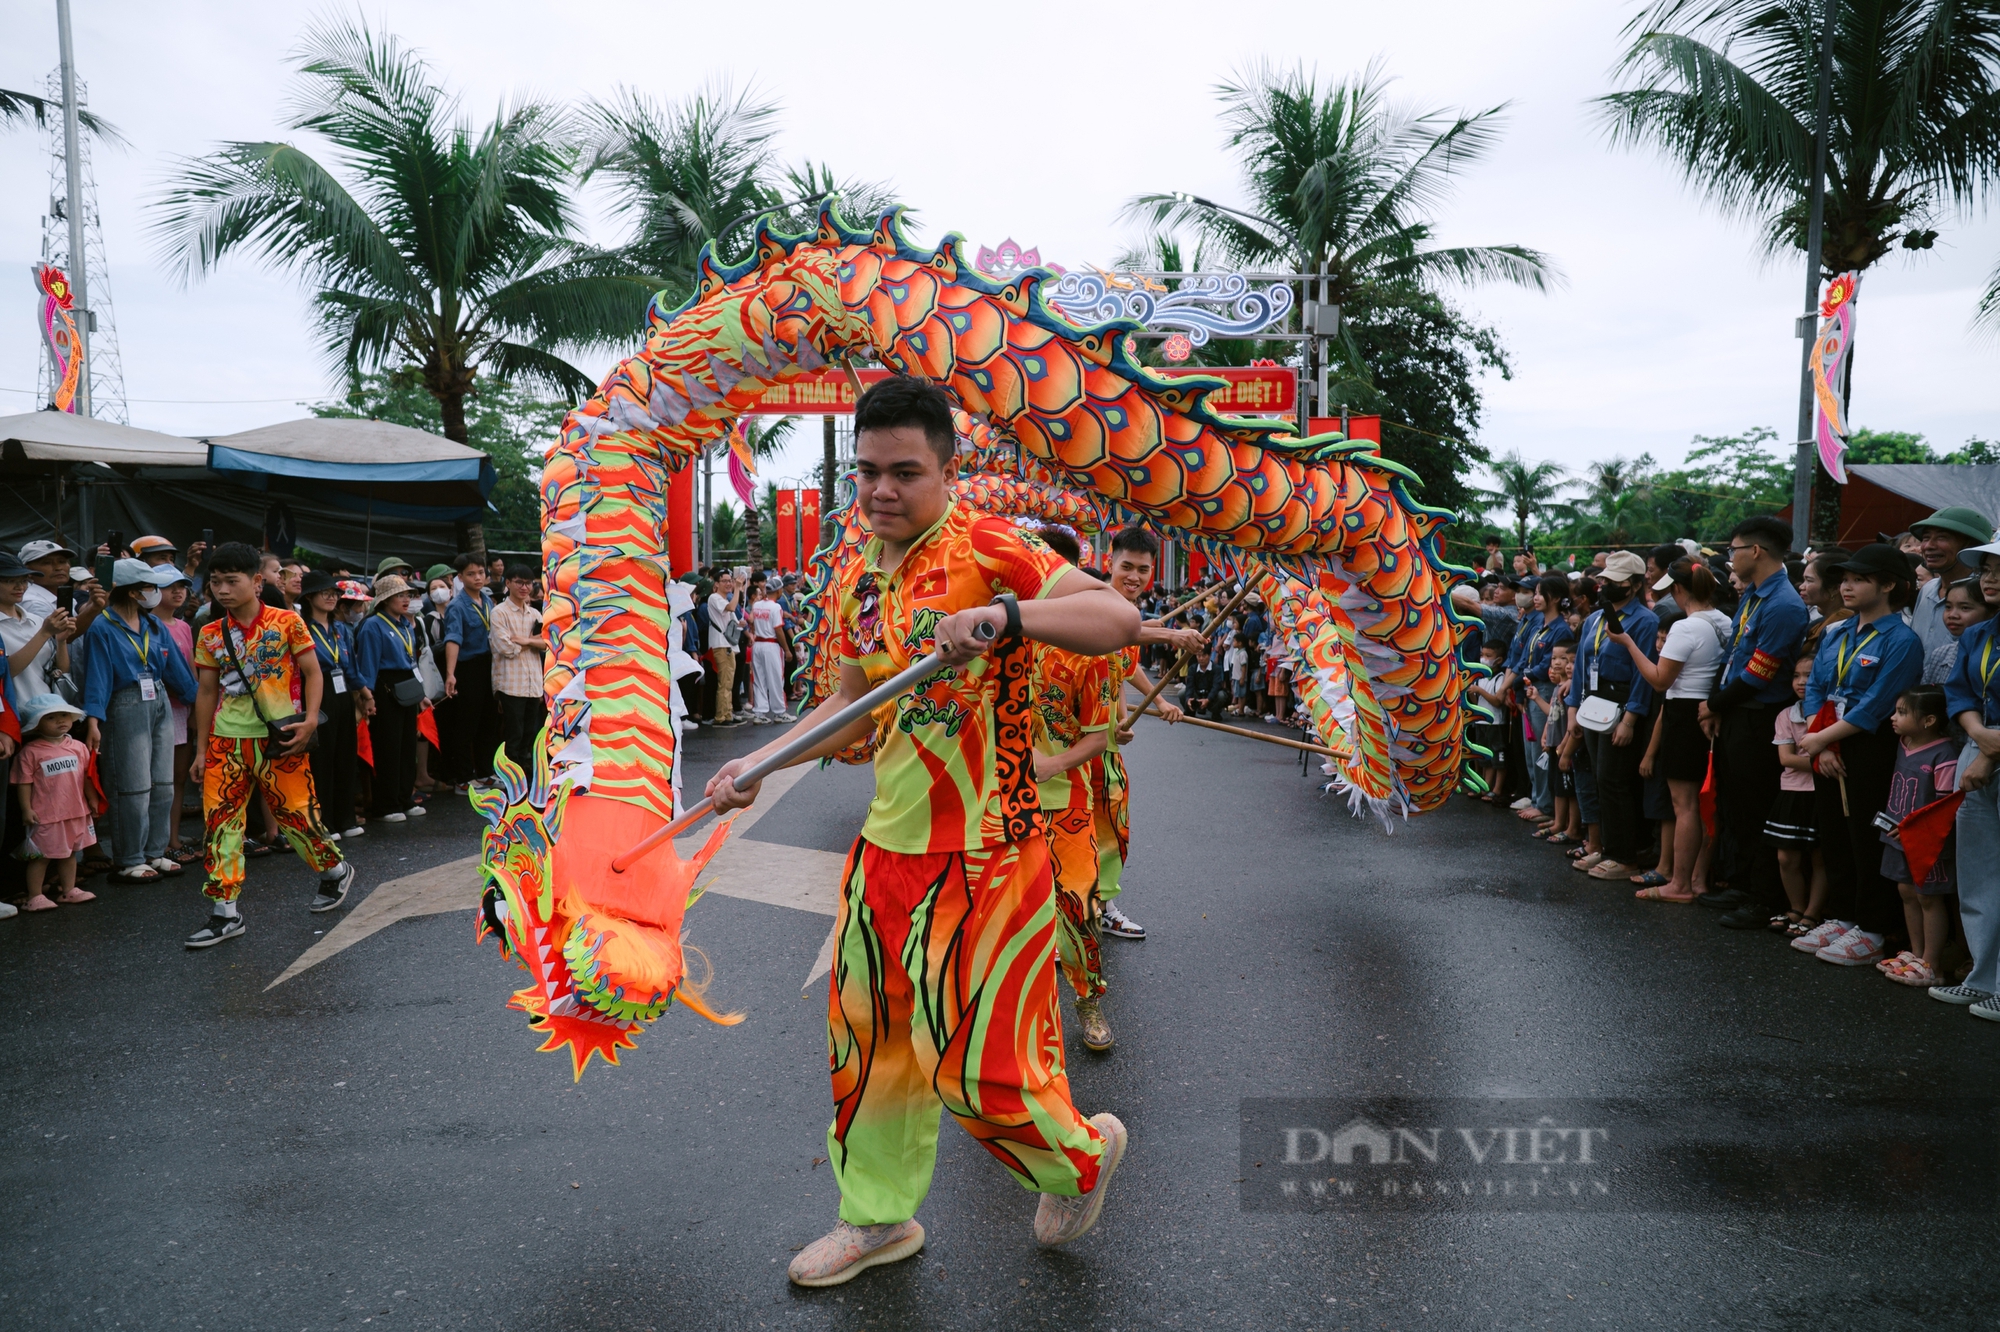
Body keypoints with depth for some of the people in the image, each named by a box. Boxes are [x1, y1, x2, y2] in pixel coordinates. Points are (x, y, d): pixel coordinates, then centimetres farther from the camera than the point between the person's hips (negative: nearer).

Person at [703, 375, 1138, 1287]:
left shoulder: (985, 549, -14)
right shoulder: (858, 579, 9)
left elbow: (1120, 619, -26)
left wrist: (1003, 614, -40)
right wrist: (758, 764, 11)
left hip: (983, 854, -7)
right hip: (885, 845, 7)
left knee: (973, 1064, 0)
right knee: (867, 1038, 16)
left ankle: (1081, 1153, 33)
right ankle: (879, 1218, 39)